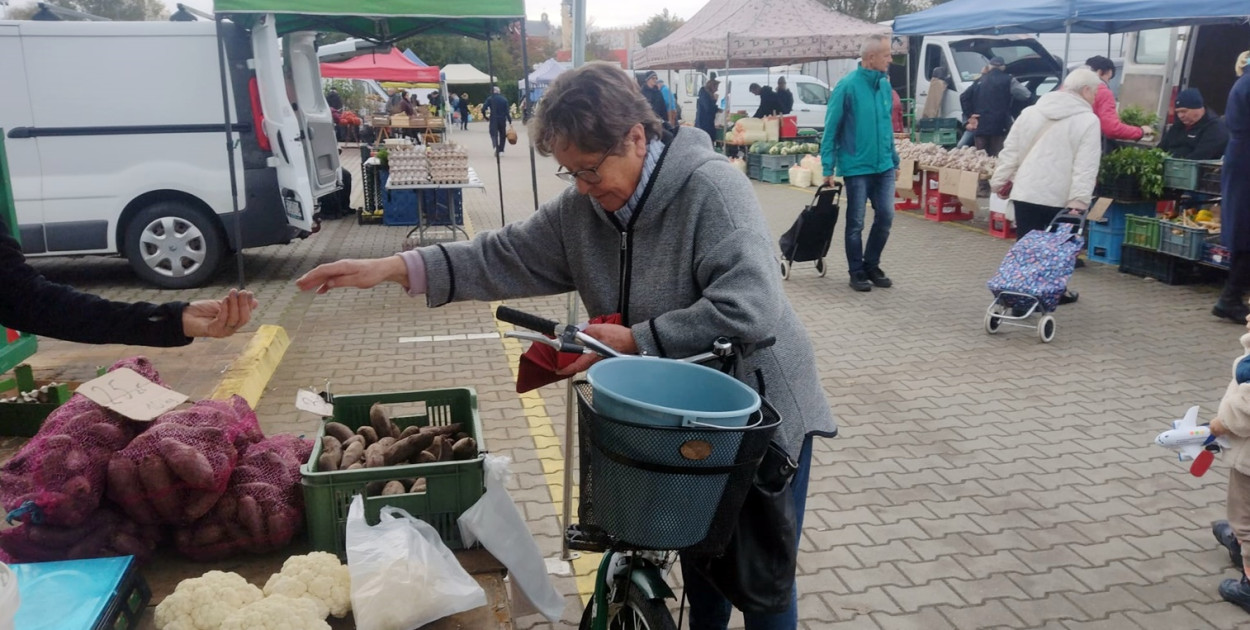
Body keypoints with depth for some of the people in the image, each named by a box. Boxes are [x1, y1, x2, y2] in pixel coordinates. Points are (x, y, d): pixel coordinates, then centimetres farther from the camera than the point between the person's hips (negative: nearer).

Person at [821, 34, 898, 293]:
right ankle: (857, 272, 19)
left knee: (886, 216, 6)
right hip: (857, 167, -5)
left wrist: (895, 159, 16)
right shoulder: (848, 86, -12)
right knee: (856, 222, 5)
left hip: (884, 166, 6)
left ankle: (871, 265, 25)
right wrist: (828, 167, -12)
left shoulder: (885, 84, 7)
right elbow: (831, 128, -10)